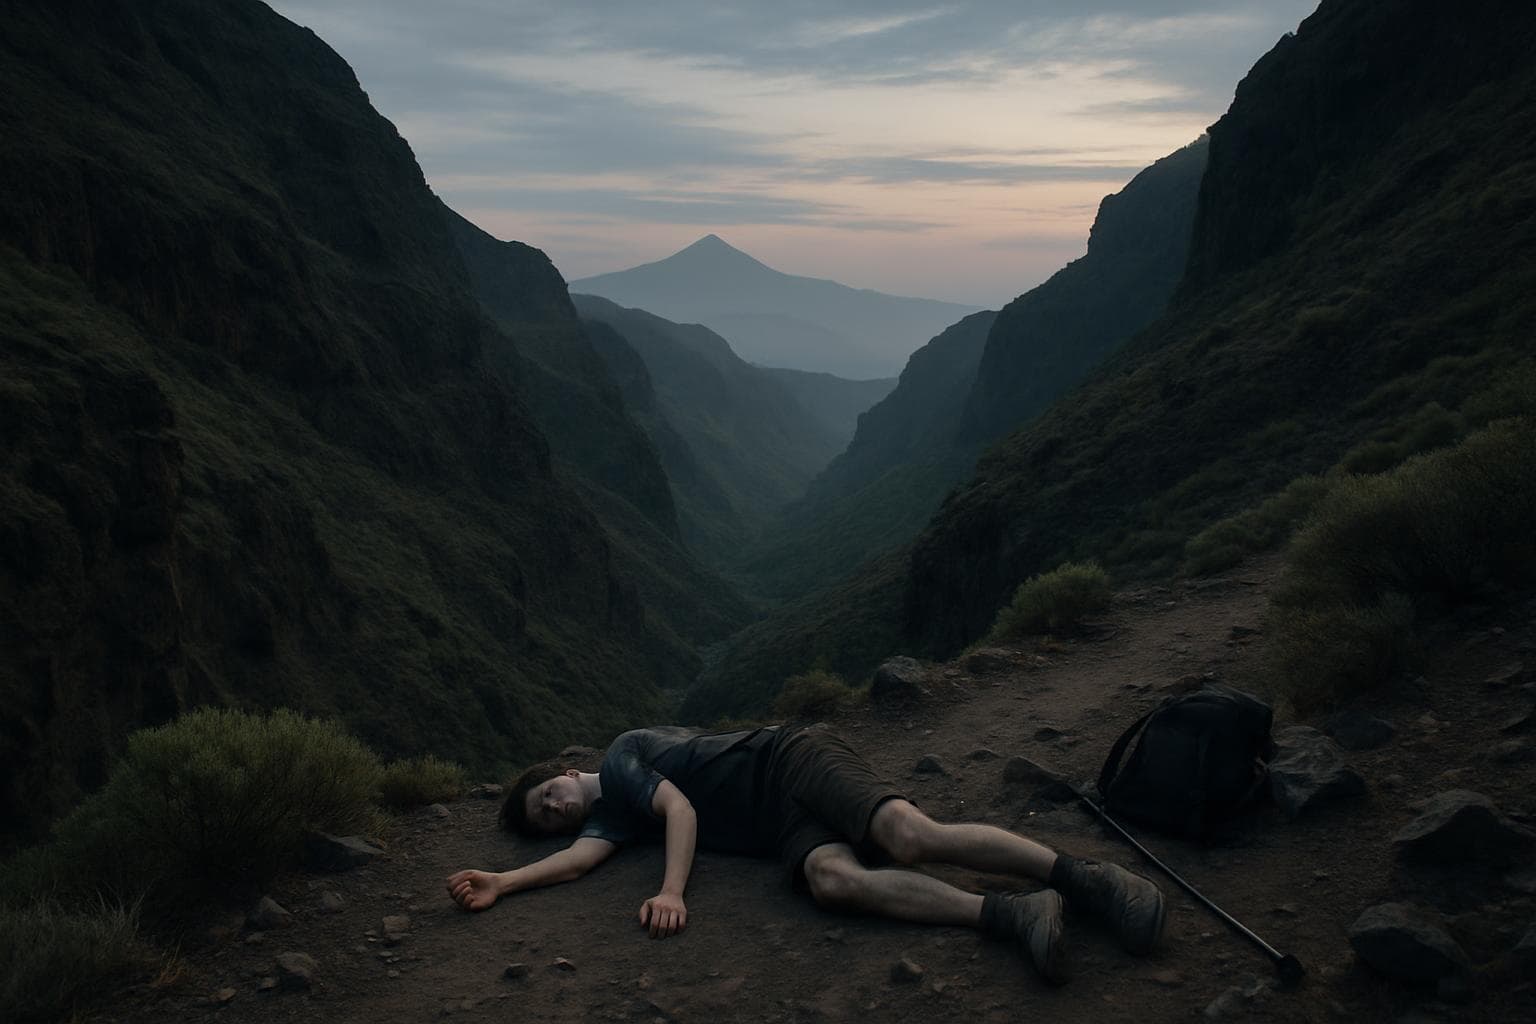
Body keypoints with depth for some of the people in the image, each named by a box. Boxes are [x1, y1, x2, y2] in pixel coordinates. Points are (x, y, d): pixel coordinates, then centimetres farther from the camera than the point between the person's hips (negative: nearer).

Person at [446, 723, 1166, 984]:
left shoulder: (622, 753, 6)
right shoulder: (608, 820, 23)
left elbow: (680, 808, -9)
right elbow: (579, 859, 3)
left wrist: (672, 891, -23)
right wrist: (501, 882, -8)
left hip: (794, 761, -5)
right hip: (785, 827, 5)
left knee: (912, 838, -31)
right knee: (831, 877, -31)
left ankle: (1085, 878, -28)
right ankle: (1010, 915, -42)